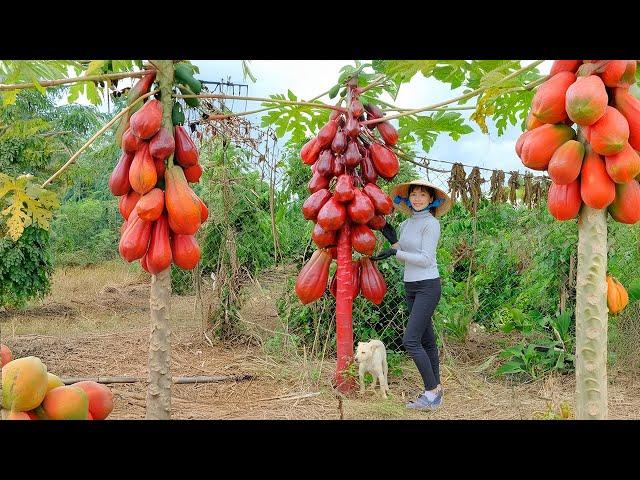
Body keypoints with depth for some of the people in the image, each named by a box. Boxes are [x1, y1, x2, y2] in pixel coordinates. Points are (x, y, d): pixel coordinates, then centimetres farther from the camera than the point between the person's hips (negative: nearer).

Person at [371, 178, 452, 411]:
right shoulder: (406, 224, 12)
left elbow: (425, 259, -16)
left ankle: (432, 391, -4)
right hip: (410, 287, 8)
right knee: (426, 340, 12)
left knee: (411, 340, -13)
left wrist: (395, 251, -17)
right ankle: (435, 391, 20)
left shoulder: (431, 223, -10)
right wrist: (393, 240, 4)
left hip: (427, 286, -8)